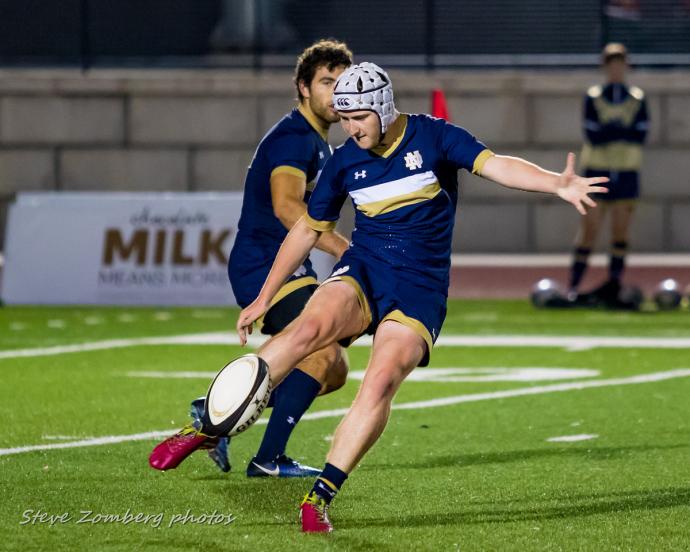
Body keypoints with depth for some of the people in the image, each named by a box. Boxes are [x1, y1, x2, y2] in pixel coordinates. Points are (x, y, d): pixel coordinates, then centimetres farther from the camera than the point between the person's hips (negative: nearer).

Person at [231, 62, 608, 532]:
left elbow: (494, 166, -14)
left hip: (421, 287, -1)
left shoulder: (433, 137, -2)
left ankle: (321, 497, -19)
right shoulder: (344, 162, 7)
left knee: (381, 383, -24)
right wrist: (264, 298, 18)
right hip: (362, 272, 1)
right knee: (311, 326, -31)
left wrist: (558, 184, -33)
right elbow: (308, 230, 18)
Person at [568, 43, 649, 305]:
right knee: (588, 232, -4)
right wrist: (624, 130, -15)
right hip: (597, 172, -2)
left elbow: (641, 135, -9)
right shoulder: (593, 98, 1)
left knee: (621, 232, 2)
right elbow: (593, 136, -11)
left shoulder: (637, 99, 5)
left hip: (627, 174, 2)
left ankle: (614, 285, 6)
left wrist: (608, 131, -16)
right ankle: (573, 287, -1)